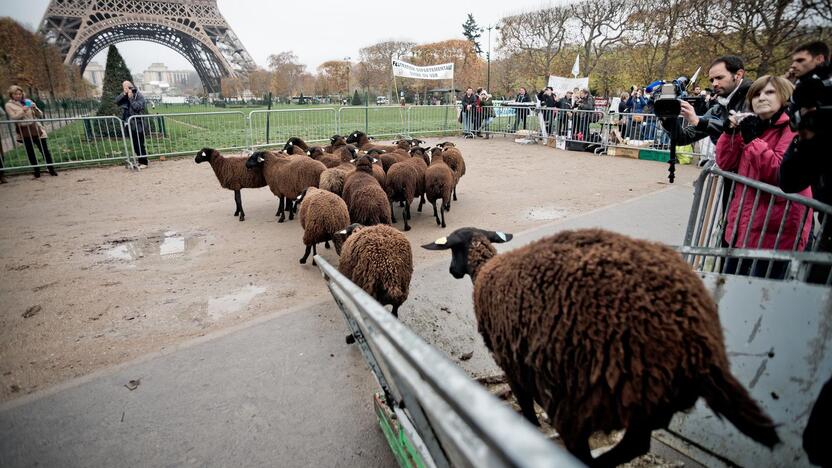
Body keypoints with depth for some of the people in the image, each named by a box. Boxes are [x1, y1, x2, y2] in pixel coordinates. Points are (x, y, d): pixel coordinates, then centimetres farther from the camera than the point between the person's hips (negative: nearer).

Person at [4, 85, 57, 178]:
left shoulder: (28, 101, 10)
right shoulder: (9, 105, 4)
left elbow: (40, 115, 8)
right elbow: (13, 118, -8)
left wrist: (35, 108, -11)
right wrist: (22, 111, -20)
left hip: (36, 129, 1)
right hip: (24, 132, -1)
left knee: (45, 150, -2)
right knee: (30, 152, 4)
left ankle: (51, 169, 6)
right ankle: (37, 171, 11)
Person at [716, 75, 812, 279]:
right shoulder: (753, 126, 12)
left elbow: (779, 171, -21)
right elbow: (726, 164, 7)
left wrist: (752, 139, -19)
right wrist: (731, 132, -4)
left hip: (774, 229, -7)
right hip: (743, 222, 7)